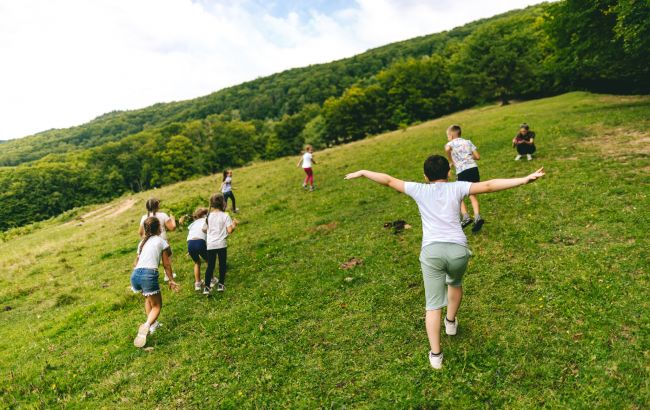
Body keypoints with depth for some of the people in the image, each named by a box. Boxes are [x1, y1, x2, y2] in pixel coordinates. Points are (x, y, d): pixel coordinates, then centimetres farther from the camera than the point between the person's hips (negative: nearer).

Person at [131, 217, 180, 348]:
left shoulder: (142, 242, 24)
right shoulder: (161, 241, 9)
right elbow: (167, 264, 9)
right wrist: (171, 280, 18)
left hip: (135, 274, 6)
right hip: (149, 274, -6)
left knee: (149, 297, 33)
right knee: (157, 306, 5)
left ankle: (152, 324, 26)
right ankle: (146, 326, -22)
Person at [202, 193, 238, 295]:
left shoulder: (209, 216, 4)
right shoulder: (225, 216, -8)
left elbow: (204, 230, 10)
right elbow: (229, 230, -13)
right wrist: (234, 225, 4)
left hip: (210, 244, 3)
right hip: (221, 244, -3)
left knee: (210, 266, 8)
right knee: (222, 264, 13)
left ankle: (207, 287, 5)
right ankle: (221, 284, 19)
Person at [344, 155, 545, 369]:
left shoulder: (420, 190, 13)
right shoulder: (457, 187, 11)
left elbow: (389, 180, 17)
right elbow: (489, 185, 2)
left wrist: (362, 173, 27)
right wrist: (524, 179, 2)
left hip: (431, 251, -1)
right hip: (458, 249, 2)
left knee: (433, 305, 6)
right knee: (455, 283, 34)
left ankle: (435, 355, 6)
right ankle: (451, 322, 51)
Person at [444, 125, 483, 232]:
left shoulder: (451, 143, 6)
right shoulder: (468, 142, 18)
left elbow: (447, 148, -20)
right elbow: (477, 156, 13)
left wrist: (451, 161, -6)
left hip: (462, 171, -4)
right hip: (474, 168, 4)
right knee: (472, 195, 13)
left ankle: (465, 217, -7)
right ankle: (477, 217, -4)